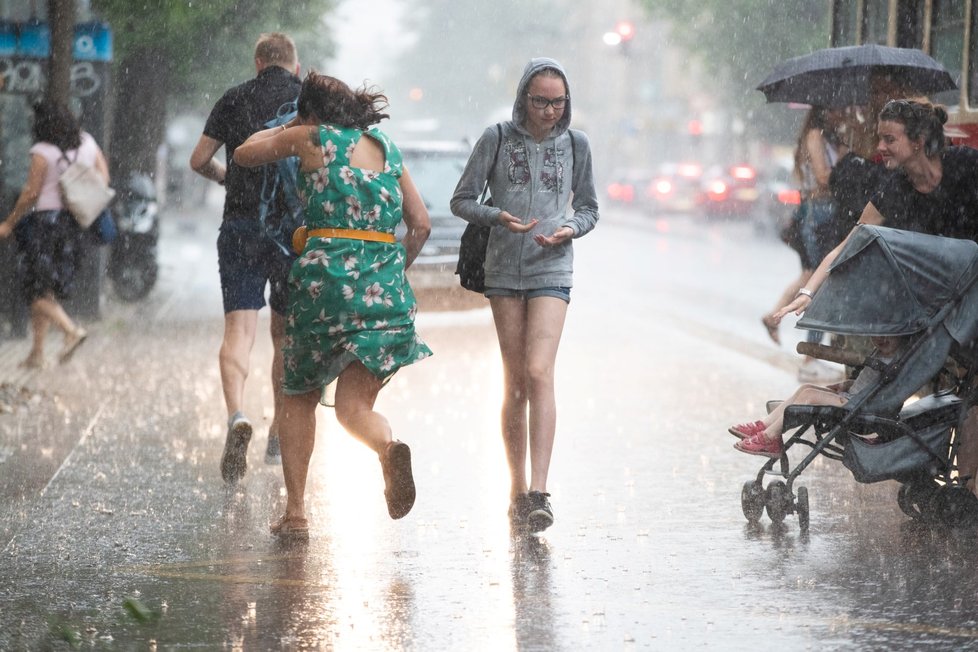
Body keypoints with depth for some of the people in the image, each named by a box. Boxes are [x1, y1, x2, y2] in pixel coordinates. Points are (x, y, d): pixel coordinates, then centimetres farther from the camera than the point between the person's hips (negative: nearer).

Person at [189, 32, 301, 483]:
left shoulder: (235, 99, 7)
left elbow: (199, 160, 8)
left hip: (241, 225, -1)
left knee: (239, 328, -7)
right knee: (285, 334, 13)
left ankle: (237, 416, -33)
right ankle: (278, 439, 19)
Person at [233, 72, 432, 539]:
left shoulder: (312, 139, 5)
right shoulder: (387, 150, 17)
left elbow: (244, 155, 20)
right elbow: (421, 225, 16)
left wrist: (282, 130, 35)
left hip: (325, 274, -3)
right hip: (385, 284, 3)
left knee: (299, 396, 14)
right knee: (354, 405, 0)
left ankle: (295, 512, 7)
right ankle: (389, 448, -35)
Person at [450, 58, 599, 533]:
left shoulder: (575, 145, 4)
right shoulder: (497, 139, 0)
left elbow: (588, 208, 14)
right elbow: (461, 200, 4)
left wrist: (570, 229, -8)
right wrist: (496, 217, -15)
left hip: (551, 270, -1)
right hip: (503, 270, 1)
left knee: (539, 373, -16)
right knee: (515, 381, 5)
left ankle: (538, 491, -20)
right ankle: (517, 489, 15)